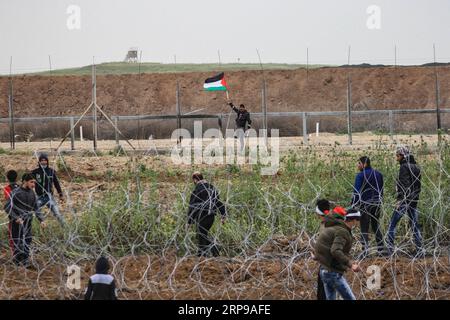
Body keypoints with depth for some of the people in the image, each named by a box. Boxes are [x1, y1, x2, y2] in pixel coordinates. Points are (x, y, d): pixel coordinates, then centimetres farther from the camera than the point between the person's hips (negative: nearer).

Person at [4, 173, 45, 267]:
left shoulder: (32, 193, 5)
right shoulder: (16, 193, -13)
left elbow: (36, 208, 13)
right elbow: (7, 207, -13)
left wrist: (41, 220, 2)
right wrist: (16, 218, -20)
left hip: (28, 222, 5)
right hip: (16, 223, -5)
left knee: (27, 241, 5)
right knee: (16, 242, 1)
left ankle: (25, 261, 15)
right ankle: (17, 261, 13)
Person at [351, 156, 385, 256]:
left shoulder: (361, 175, -12)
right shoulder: (378, 174, 9)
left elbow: (356, 192, -15)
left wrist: (353, 206, -10)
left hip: (365, 205, -6)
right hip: (377, 205, 6)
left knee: (364, 229, -2)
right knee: (376, 227, 15)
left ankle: (365, 251, -6)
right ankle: (381, 250, 14)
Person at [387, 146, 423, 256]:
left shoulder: (405, 167, -12)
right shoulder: (417, 167, 13)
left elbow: (405, 185, -20)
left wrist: (400, 200, -20)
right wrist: (416, 197, 19)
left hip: (404, 200, -8)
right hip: (414, 201, 8)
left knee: (392, 225, -2)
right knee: (415, 225, 11)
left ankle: (390, 248, -7)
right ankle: (420, 249, 7)